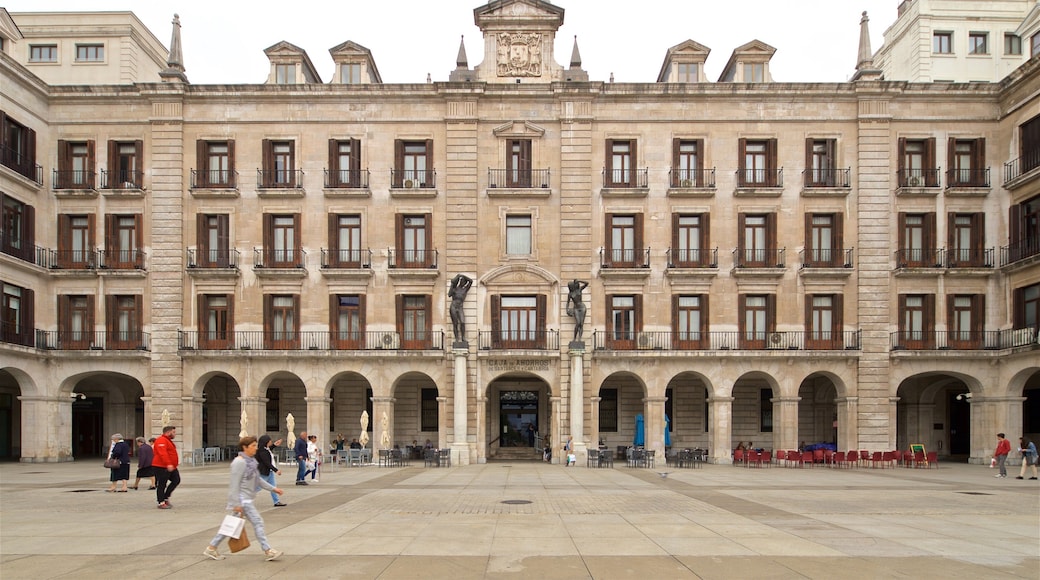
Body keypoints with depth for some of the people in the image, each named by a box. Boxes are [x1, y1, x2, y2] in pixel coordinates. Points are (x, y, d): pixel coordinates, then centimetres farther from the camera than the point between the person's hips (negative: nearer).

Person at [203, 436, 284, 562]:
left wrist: (273, 489, 18)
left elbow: (258, 479, 21)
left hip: (247, 499, 10)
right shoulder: (240, 462, -17)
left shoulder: (251, 461, 13)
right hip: (242, 499, -10)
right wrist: (236, 504, -22)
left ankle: (212, 548, 24)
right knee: (257, 522, -6)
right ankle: (267, 551, 0)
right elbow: (234, 484, -20)